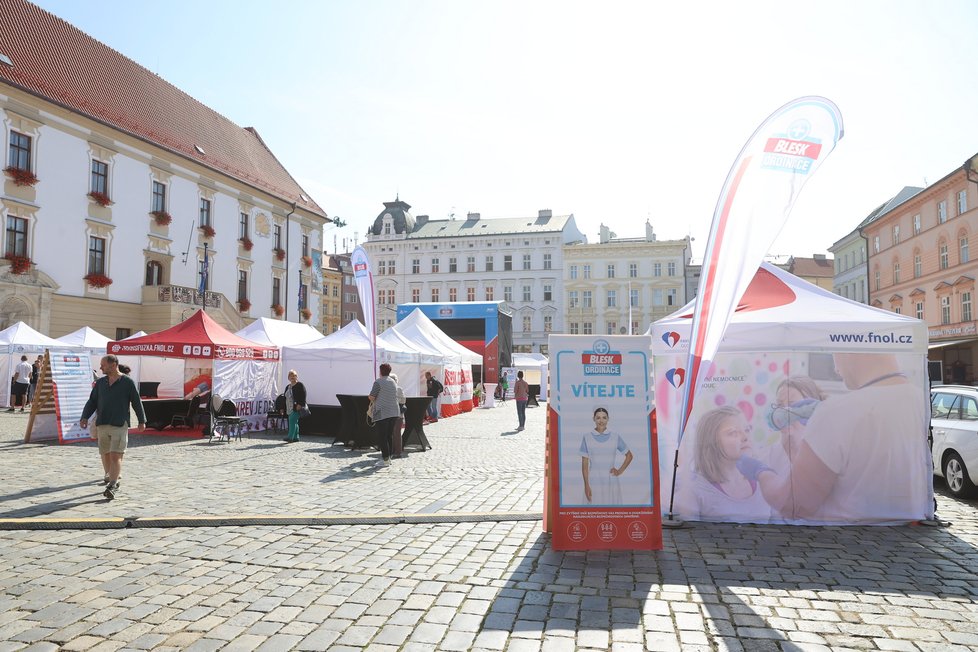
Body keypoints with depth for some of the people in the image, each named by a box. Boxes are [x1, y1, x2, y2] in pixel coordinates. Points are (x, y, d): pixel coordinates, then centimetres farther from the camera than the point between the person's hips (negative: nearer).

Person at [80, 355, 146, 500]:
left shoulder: (127, 382, -2)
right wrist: (85, 417, -4)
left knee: (116, 456, -11)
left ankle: (112, 486, -13)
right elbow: (92, 401, 12)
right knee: (105, 454, 13)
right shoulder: (100, 382, 11)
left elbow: (136, 402, 2)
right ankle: (109, 477, 31)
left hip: (120, 425, -5)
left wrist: (142, 421, 4)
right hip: (102, 425, 5)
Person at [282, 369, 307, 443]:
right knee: (294, 422, 10)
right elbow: (285, 397, 22)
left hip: (296, 408, -8)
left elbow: (303, 396, -13)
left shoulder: (300, 385, -4)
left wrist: (300, 404, -23)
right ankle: (296, 437, 15)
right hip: (290, 408, 8)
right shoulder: (288, 387, 20)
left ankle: (290, 437, -20)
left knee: (292, 421, -16)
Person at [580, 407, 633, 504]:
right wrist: (586, 485, -6)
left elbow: (629, 455, 14)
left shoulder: (615, 437, 3)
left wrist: (620, 471, 2)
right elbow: (584, 463, 0)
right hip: (594, 482, -1)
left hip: (611, 482, 1)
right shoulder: (587, 438, 0)